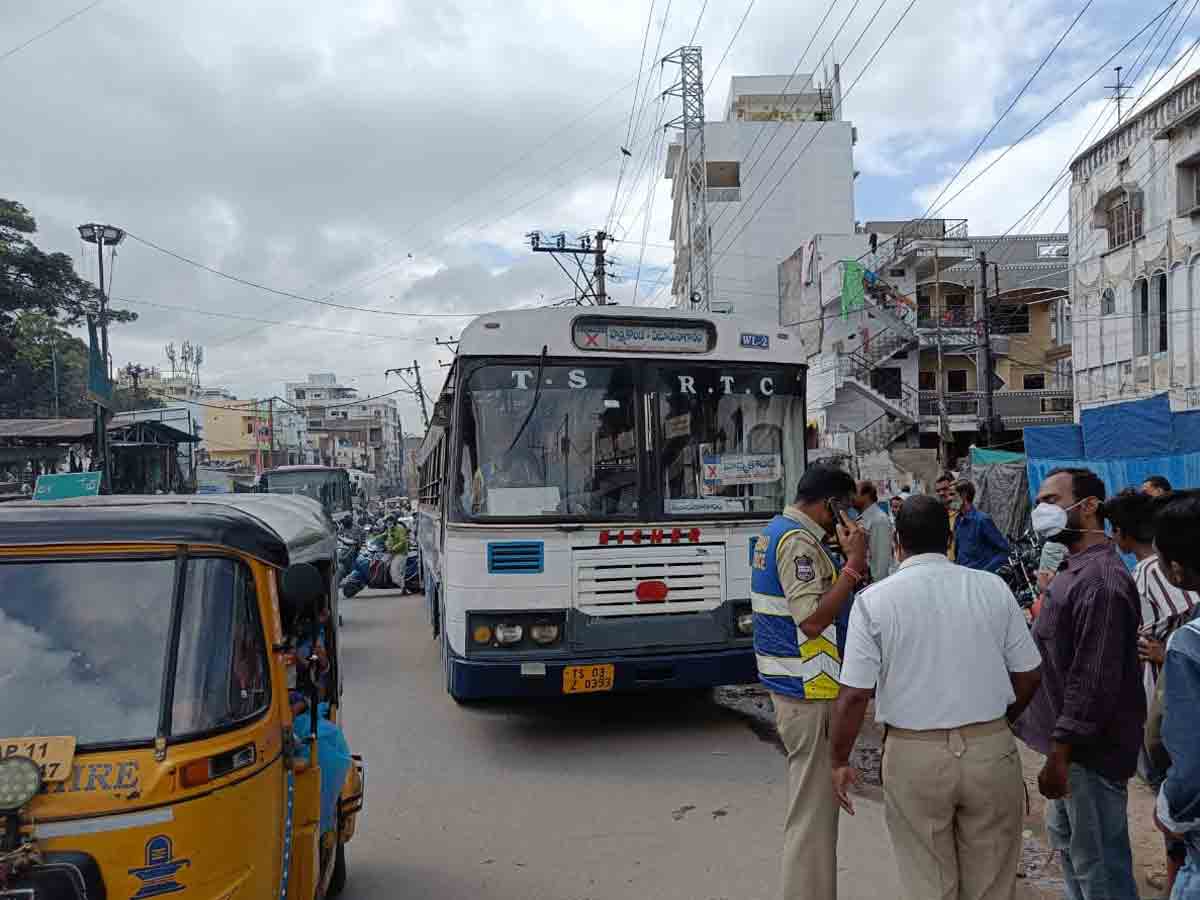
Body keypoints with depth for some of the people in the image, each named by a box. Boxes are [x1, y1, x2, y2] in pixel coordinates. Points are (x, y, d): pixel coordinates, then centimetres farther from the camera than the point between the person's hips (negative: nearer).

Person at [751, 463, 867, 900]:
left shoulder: (777, 530, 13)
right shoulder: (798, 541, -19)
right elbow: (813, 619, -25)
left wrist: (848, 562, 10)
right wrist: (854, 564, -19)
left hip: (792, 684, 11)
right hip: (808, 692, -11)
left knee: (809, 803, 20)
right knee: (813, 811, -2)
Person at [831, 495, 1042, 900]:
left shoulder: (874, 600, -10)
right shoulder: (993, 588, -2)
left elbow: (854, 694, -11)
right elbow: (1029, 674, 4)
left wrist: (840, 762, 1)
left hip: (915, 756, -2)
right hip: (991, 749, 2)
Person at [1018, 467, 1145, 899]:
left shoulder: (1100, 580, -23)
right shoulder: (1074, 570, 10)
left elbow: (1095, 680, -27)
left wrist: (1059, 754, -23)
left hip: (1091, 750, -10)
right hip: (1071, 741, 10)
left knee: (1099, 864, 2)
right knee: (1065, 836, 24)